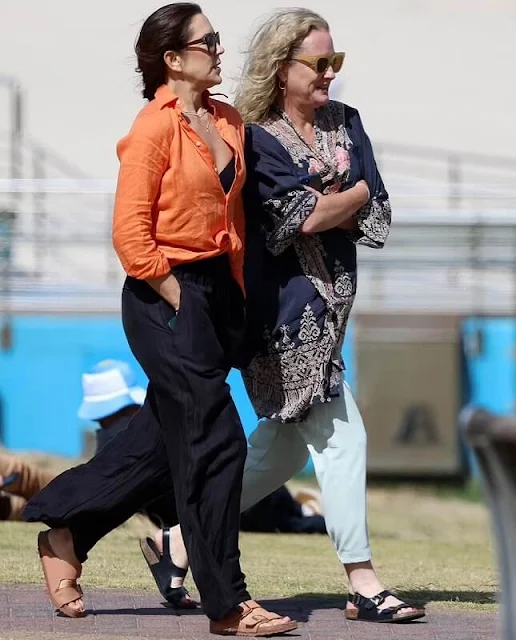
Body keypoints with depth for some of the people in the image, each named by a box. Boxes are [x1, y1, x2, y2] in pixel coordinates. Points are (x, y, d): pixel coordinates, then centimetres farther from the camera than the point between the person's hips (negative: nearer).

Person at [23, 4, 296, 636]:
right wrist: (175, 298, -13)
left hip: (217, 292, 8)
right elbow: (130, 233, -15)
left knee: (162, 435, 15)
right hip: (166, 297, -8)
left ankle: (63, 530, 30)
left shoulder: (227, 122, 10)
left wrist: (237, 294, 12)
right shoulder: (155, 127, -13)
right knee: (216, 443, -7)